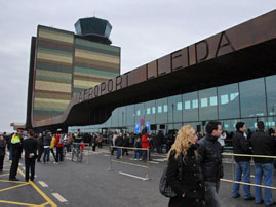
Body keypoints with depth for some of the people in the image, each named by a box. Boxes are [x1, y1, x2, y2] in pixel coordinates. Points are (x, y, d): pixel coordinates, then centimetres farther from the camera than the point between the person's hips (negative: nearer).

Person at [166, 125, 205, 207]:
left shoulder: (194, 152, 7)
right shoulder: (176, 154, -16)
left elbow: (199, 174, 12)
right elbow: (170, 178, -17)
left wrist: (202, 195, 9)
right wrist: (184, 193, -19)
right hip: (180, 199, -6)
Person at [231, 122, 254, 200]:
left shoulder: (235, 135, 11)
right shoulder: (241, 136, -20)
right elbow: (245, 148, -25)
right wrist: (251, 152, -9)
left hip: (237, 158, 9)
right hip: (244, 159, -9)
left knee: (237, 177, 15)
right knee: (246, 177, 1)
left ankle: (234, 193, 21)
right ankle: (246, 195, 9)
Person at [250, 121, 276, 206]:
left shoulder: (252, 136, -2)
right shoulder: (268, 136, -19)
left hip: (257, 161, 5)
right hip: (267, 161, -5)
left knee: (258, 179, 12)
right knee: (267, 181, 3)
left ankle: (258, 199, 21)